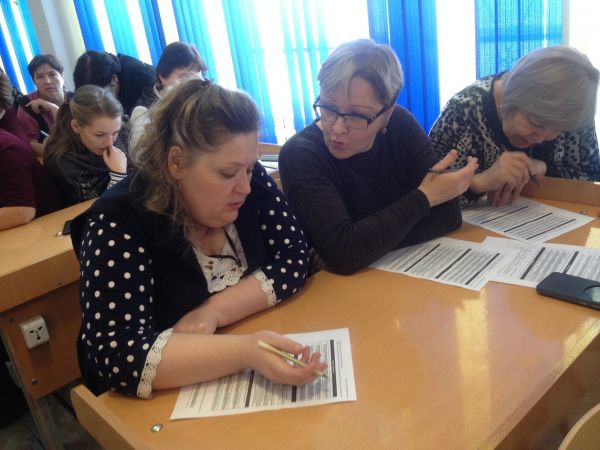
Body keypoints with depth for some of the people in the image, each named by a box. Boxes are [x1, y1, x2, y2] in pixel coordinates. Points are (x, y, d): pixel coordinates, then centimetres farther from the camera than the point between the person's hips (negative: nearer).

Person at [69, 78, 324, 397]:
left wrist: (212, 311, -19)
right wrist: (244, 352, -37)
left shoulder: (252, 183, -7)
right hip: (166, 402, -3)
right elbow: (118, 357, -27)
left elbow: (293, 258, -7)